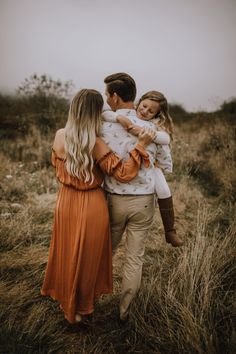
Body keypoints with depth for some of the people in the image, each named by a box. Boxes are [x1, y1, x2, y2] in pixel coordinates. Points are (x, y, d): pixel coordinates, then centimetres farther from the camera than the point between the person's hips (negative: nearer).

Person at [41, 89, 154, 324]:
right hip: (91, 206, -5)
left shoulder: (59, 136, -6)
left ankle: (65, 300, 48)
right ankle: (81, 308, 37)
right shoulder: (96, 144, -23)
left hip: (65, 202, 5)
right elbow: (123, 174, -21)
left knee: (66, 252, 24)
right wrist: (141, 145, -21)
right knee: (87, 257, 15)